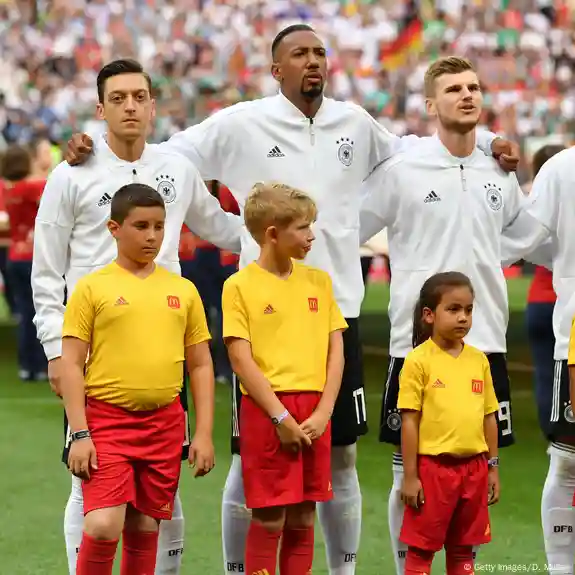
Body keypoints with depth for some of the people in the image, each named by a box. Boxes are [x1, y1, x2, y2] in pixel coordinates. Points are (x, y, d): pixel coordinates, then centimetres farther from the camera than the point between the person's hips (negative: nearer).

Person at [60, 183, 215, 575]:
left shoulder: (183, 290, 8)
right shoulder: (93, 288, -2)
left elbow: (201, 366, 12)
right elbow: (71, 365, -3)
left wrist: (204, 433, 6)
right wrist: (80, 434, -9)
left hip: (165, 423, 3)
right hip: (107, 420, -3)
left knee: (144, 529, 8)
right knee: (103, 526, -16)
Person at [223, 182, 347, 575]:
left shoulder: (319, 281, 10)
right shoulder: (241, 285, -3)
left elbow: (336, 352, 8)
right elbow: (242, 360, -8)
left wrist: (323, 413, -4)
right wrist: (281, 417, -13)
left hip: (314, 412, 4)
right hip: (267, 410, -4)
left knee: (303, 518, 7)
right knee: (269, 520, -4)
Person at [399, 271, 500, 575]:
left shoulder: (479, 359, 6)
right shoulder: (419, 360, -8)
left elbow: (489, 416, 12)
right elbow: (409, 420, -8)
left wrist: (492, 467, 10)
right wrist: (410, 476, -10)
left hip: (473, 467, 5)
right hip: (433, 467, -5)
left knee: (463, 548, 13)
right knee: (421, 548, 2)